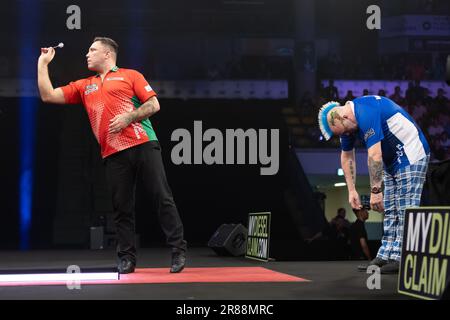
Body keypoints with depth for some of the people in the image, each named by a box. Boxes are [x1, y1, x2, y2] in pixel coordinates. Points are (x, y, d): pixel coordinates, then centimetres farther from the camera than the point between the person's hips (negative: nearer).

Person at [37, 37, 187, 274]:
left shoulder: (130, 76, 10)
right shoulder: (84, 86, 21)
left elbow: (154, 105, 3)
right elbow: (48, 96, 17)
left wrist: (128, 117, -10)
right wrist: (43, 63, 18)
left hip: (144, 145, -4)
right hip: (114, 154, 4)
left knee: (162, 198, -6)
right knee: (122, 207, 3)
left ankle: (178, 251, -2)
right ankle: (126, 258, 8)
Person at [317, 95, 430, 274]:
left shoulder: (366, 113, -28)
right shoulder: (345, 122, 2)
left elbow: (375, 155, -30)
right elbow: (347, 157, 14)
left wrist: (375, 190, -27)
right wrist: (351, 190, 11)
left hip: (411, 156, -10)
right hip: (392, 161, 10)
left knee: (405, 209, -13)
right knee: (390, 209, 10)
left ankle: (401, 259, -15)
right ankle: (386, 255, 13)